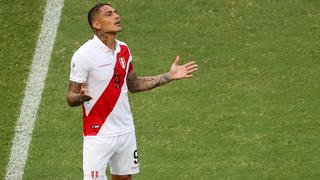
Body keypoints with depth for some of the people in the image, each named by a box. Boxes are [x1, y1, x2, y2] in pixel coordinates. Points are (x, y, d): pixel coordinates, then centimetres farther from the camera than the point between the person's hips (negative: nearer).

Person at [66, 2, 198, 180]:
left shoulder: (123, 50, 5)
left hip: (125, 130, 6)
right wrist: (81, 97, -38)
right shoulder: (84, 55, -15)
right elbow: (71, 98, -13)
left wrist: (169, 76, 14)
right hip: (98, 135, -6)